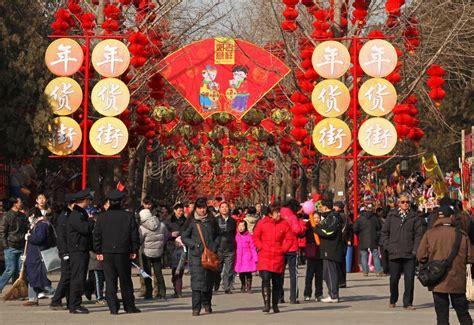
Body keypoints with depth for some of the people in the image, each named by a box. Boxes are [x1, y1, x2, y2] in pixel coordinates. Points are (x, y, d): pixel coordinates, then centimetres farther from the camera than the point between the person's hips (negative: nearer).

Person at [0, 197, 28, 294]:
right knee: (10, 270, -9)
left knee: (19, 270, 5)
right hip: (11, 248, -5)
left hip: (21, 248, 5)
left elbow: (26, 230, 18)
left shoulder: (23, 216, 11)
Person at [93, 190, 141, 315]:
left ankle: (113, 307, -2)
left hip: (107, 253, 0)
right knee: (125, 280, 9)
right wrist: (134, 250, 7)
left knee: (110, 281, 3)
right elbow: (134, 235, 0)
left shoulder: (102, 217, 0)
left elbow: (96, 235, 2)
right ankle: (129, 306, 13)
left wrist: (98, 251, 7)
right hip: (124, 253, 0)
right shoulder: (129, 216, -1)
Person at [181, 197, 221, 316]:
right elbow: (184, 237, 3)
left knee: (210, 279, 9)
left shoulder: (211, 221, 9)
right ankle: (196, 307, -10)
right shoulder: (191, 222, 1)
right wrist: (195, 245, -9)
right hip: (196, 255, -3)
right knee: (197, 280, -11)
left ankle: (207, 303, 28)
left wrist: (215, 245, 3)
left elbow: (218, 234, 19)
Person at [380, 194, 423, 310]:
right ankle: (393, 300, 24)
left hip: (409, 254, 0)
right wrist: (388, 247, 1)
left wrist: (415, 249, -3)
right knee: (394, 279, 4)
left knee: (409, 279, -4)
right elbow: (384, 232, 10)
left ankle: (407, 303, 5)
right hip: (394, 253, 0)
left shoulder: (414, 217, 7)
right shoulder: (392, 216, 6)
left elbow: (418, 234, 5)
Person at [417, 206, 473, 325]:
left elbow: (421, 257, -6)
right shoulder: (461, 235, -5)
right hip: (457, 281, 1)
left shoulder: (430, 234, -6)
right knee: (463, 313, 14)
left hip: (437, 282, -1)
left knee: (442, 315, 4)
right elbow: (469, 258, -3)